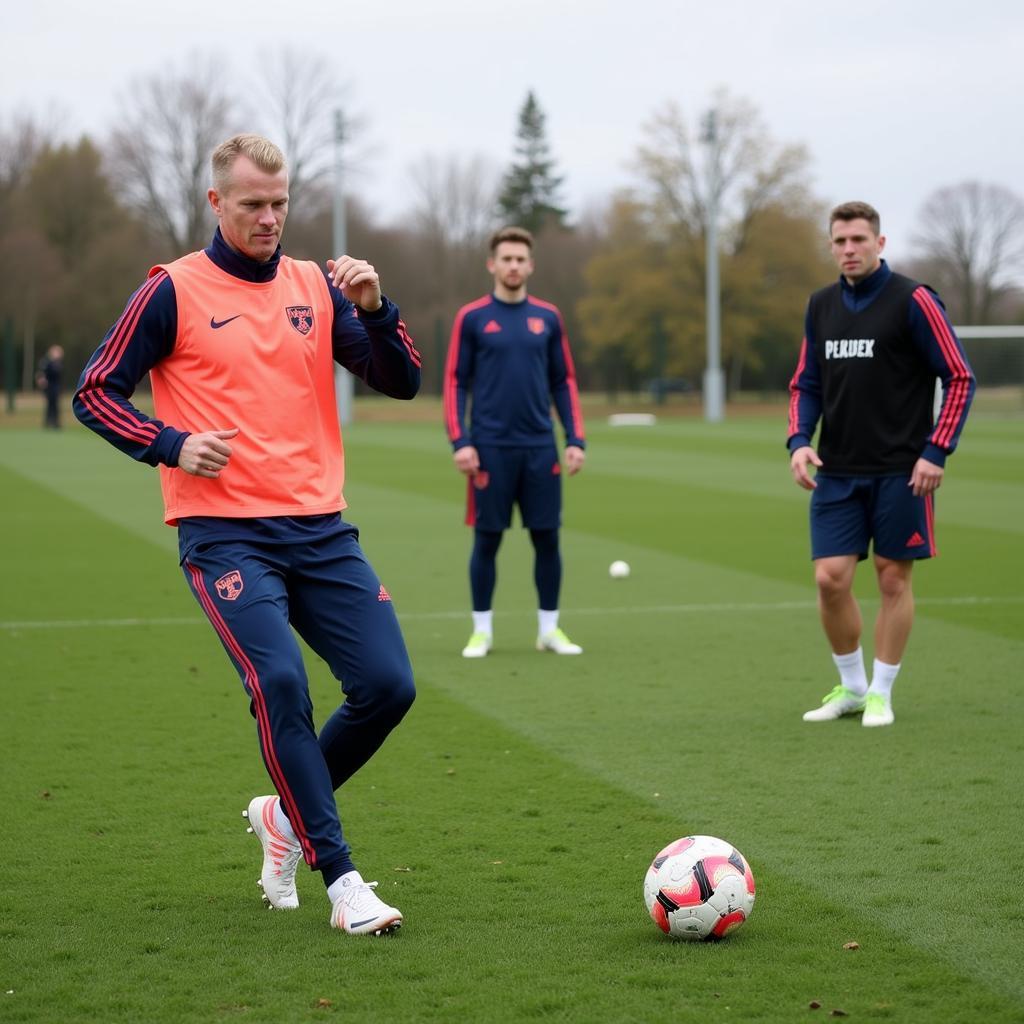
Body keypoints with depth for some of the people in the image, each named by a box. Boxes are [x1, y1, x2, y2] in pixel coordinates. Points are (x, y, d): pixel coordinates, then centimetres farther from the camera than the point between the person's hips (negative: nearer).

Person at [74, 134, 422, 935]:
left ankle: (288, 815, 22)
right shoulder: (174, 291, 0)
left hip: (318, 528, 5)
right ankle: (341, 880, -15)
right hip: (224, 531, -4)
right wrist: (171, 446, -12)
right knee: (279, 682, -22)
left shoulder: (316, 287, 12)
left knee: (388, 685, -3)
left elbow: (402, 381, 10)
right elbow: (96, 393, 3)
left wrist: (375, 309, -8)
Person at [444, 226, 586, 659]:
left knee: (547, 537, 3)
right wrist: (460, 442, -10)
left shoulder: (548, 318, 9)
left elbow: (564, 382, 11)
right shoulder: (472, 318, 1)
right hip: (490, 448, -2)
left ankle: (549, 629, 14)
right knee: (487, 538, 2)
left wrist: (576, 439, 3)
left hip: (540, 448, 2)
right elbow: (455, 383, 0)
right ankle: (482, 631, 11)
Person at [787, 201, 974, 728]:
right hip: (837, 471, 4)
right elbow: (806, 384, 16)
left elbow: (959, 378, -7)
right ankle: (851, 686, 18)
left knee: (893, 579, 3)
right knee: (830, 579, -1)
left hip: (901, 471, -4)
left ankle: (881, 693, 16)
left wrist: (936, 451, -15)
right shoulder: (821, 306, 8)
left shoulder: (913, 301, -8)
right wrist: (799, 440, -2)